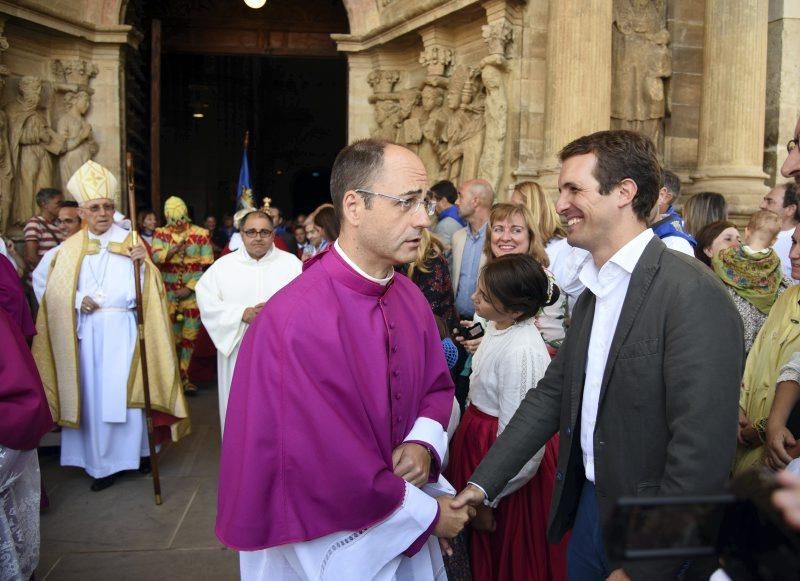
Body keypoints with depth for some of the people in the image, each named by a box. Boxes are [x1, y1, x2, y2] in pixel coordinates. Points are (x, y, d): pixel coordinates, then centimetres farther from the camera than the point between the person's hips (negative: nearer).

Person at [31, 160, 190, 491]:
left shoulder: (130, 242, 2)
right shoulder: (71, 248, 7)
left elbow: (145, 291, -4)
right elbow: (55, 293, 7)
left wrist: (145, 263, -21)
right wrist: (78, 300, -11)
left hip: (122, 329, -2)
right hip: (87, 331, 2)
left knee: (125, 390, 0)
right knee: (93, 393, 5)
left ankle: (136, 450, 17)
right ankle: (102, 462, 15)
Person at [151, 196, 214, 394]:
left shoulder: (201, 234, -3)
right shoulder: (161, 234, 2)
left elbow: (206, 267, -4)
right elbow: (156, 257, -14)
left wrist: (189, 288, -11)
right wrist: (173, 250, -34)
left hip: (193, 292, 0)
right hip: (168, 293, 1)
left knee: (189, 336, 4)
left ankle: (183, 376, 16)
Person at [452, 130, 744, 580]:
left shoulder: (693, 294, -21)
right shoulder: (595, 290, 5)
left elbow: (703, 451, -24)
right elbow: (552, 394, 8)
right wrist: (482, 483, 3)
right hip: (588, 507, 7)